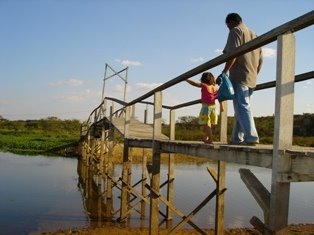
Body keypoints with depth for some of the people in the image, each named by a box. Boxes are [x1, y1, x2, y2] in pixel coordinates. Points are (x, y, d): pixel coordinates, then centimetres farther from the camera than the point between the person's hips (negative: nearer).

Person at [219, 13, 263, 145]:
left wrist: (224, 73, -16)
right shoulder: (253, 34, 24)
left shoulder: (235, 31, 0)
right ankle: (237, 138, 12)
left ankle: (252, 137, -19)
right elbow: (260, 60, 21)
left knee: (242, 107, -12)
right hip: (251, 78, 8)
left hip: (239, 76, -8)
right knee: (241, 108, 11)